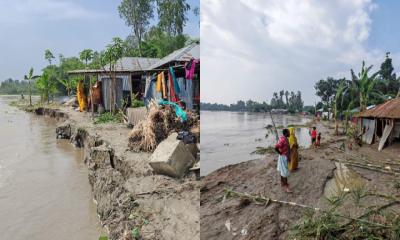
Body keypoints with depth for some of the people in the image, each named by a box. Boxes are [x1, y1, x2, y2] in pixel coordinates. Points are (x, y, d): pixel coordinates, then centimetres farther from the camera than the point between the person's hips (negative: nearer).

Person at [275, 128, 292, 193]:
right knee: (285, 172, -4)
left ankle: (282, 182, 35)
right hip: (283, 157, -10)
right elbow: (276, 147, -35)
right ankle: (286, 186, 3)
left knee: (282, 170, 21)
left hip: (285, 157, 10)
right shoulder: (283, 140, -27)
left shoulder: (285, 139, 5)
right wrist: (281, 154, -20)